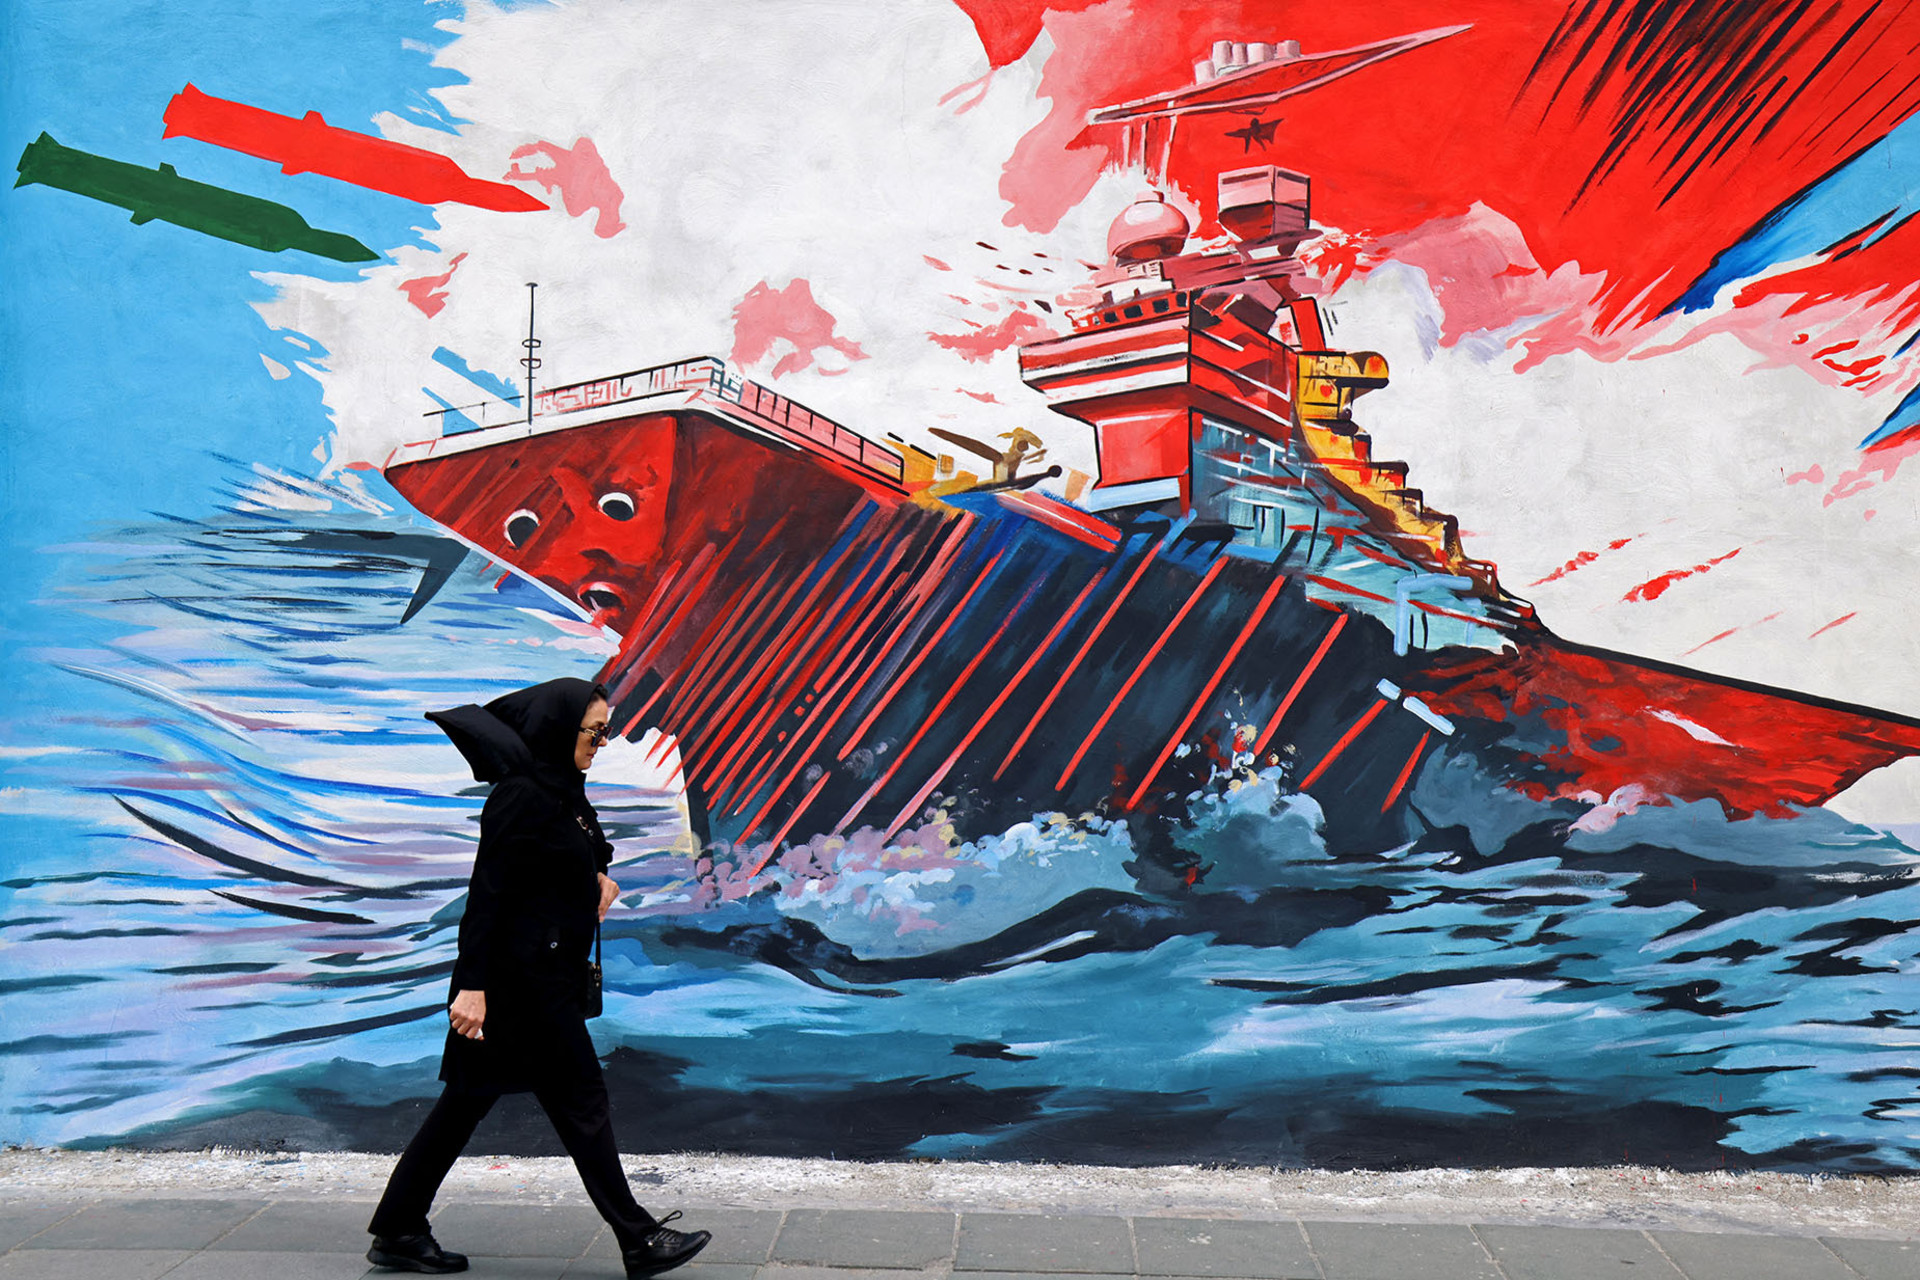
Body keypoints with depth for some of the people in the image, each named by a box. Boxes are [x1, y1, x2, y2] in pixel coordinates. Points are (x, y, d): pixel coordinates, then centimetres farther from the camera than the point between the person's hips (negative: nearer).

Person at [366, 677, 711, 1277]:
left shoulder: (561, 788, 10)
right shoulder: (522, 794, -18)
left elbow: (577, 854, 27)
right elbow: (487, 890, -21)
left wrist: (597, 877, 5)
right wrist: (472, 984, -23)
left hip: (546, 972, 10)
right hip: (523, 977, -10)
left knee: (468, 1098, 14)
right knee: (580, 1098, -2)